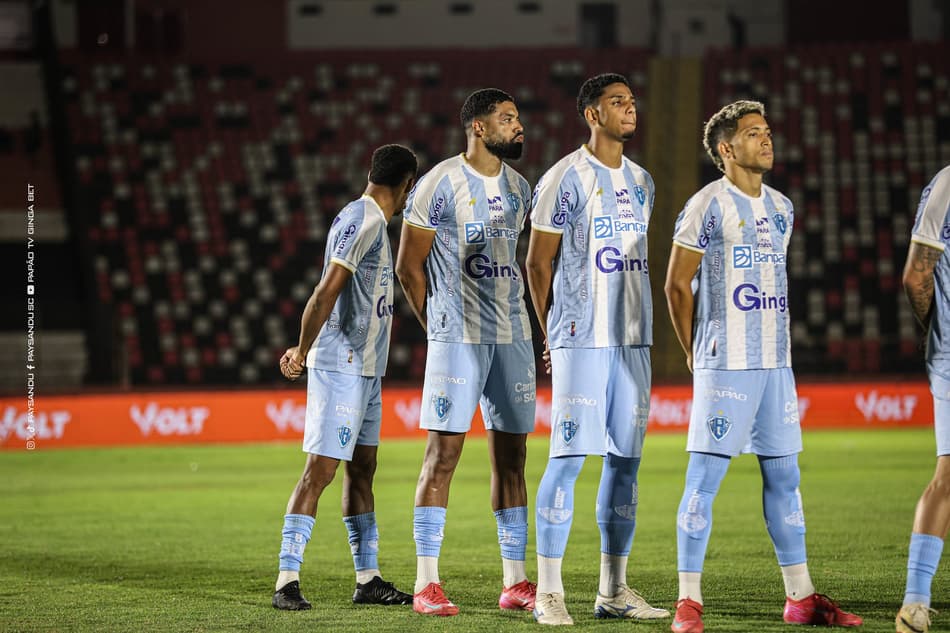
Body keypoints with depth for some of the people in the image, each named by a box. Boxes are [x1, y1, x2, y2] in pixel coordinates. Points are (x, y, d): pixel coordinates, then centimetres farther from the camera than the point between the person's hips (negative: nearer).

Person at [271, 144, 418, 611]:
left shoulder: (371, 221, 17)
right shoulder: (361, 220, -15)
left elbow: (328, 293, 19)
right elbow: (328, 291, -22)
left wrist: (305, 349, 18)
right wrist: (303, 351, -18)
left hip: (364, 369, 10)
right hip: (341, 366, -10)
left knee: (362, 468, 13)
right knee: (320, 470, -11)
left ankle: (368, 580, 19)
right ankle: (287, 582, -11)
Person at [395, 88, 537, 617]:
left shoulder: (518, 188, 12)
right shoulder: (442, 183, -8)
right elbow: (409, 265, -4)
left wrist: (512, 319, 14)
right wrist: (442, 327, 2)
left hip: (513, 335, 6)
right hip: (458, 336, -6)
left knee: (511, 456, 7)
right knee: (444, 452, -6)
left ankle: (515, 582, 11)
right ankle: (427, 583, -3)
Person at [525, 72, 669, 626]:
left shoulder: (641, 181, 15)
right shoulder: (566, 178, -6)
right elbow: (539, 262, -2)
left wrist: (638, 327, 16)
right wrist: (554, 333, 2)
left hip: (633, 338, 7)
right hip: (582, 339, -7)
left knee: (625, 459, 7)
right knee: (570, 456, -8)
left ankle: (614, 590, 12)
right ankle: (549, 592, -5)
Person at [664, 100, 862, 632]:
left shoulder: (781, 208, 14)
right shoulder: (709, 205, -7)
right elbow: (677, 285, -3)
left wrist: (775, 351, 15)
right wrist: (697, 354, 3)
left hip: (777, 363, 7)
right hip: (725, 366, -7)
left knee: (784, 478, 10)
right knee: (704, 478, -7)